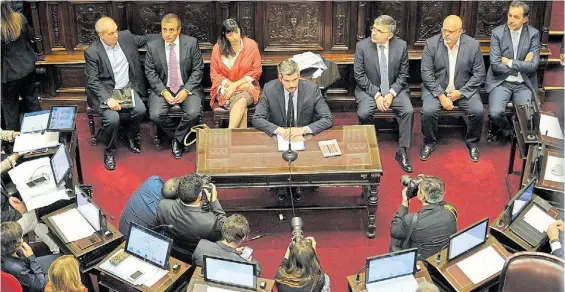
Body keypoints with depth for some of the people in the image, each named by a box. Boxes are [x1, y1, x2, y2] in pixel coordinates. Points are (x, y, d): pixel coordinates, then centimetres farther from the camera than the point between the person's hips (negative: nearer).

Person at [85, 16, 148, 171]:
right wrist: (108, 99, -24)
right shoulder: (92, 52, -14)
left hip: (128, 87, 4)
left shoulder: (126, 36, -2)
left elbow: (144, 40, 18)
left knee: (140, 110, -21)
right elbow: (92, 81, -13)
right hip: (105, 91, -4)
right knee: (113, 118, -27)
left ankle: (128, 135, 10)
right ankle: (109, 151, 0)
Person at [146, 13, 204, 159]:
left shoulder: (191, 43, -5)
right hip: (163, 88, 1)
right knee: (155, 115, -24)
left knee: (193, 113, -28)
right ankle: (179, 135, 6)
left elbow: (198, 69, -3)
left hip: (187, 87, -1)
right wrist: (163, 92, -13)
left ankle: (177, 139, 2)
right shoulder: (152, 46, -2)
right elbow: (150, 72, 1)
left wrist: (186, 90, -15)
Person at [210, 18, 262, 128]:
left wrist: (236, 85, -11)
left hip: (247, 87, 0)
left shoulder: (251, 45, -1)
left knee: (242, 100, -36)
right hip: (225, 88, 0)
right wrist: (230, 84, -13)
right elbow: (214, 74, 4)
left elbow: (256, 72, -1)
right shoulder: (218, 48, 1)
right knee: (241, 106, -33)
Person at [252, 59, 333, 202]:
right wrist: (280, 130, -33)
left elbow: (328, 119, -16)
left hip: (304, 138, 0)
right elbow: (257, 119, -15)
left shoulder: (312, 89, -15)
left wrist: (303, 129, -32)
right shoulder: (269, 89, -14)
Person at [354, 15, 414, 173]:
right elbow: (359, 75, -7)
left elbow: (403, 74, 1)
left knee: (408, 111, -25)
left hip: (395, 89, 1)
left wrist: (391, 93, -14)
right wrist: (376, 95, -16)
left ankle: (402, 151, -10)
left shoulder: (401, 46, -5)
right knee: (364, 113, -29)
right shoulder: (362, 46, -8)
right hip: (370, 89, -1)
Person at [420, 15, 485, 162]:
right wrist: (441, 96, -18)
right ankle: (429, 143, 1)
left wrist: (461, 92, -14)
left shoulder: (473, 45, -6)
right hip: (436, 88, -1)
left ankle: (472, 142, 5)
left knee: (478, 111, -23)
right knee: (428, 111, -27)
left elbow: (479, 74, -3)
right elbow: (426, 73, -10)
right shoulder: (431, 43, -8)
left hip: (464, 89, 1)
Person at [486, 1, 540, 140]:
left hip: (524, 84, 1)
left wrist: (509, 62, -11)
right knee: (495, 113, -23)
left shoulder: (533, 34, -2)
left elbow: (533, 65, -10)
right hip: (501, 82, 0)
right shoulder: (497, 33, -5)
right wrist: (521, 65, -9)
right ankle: (506, 128, 12)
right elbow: (495, 65, -11)